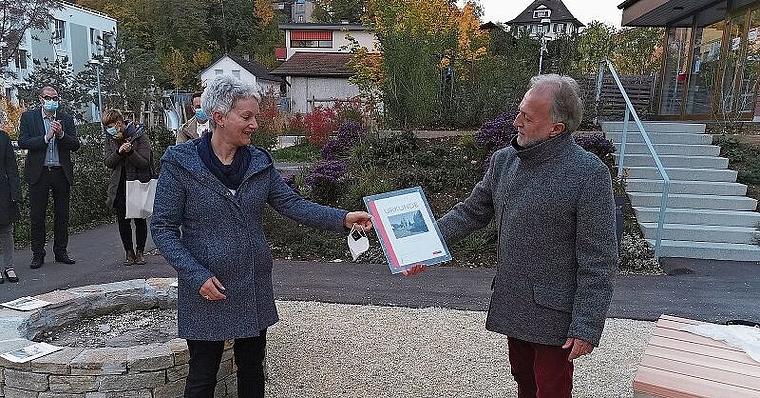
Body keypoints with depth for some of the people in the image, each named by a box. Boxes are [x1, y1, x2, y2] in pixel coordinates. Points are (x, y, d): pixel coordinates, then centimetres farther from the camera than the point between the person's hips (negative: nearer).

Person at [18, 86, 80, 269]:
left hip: (62, 173, 2)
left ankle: (61, 252, 21)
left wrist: (61, 134, -18)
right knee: (37, 216, 4)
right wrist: (46, 137, -19)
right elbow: (22, 142, -9)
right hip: (39, 173, -2)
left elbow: (75, 145, -1)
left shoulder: (66, 119, 7)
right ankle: (38, 254, 15)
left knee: (62, 215, 9)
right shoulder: (28, 117, 2)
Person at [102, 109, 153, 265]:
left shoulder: (140, 135, -8)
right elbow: (108, 162, -2)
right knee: (123, 220, 5)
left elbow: (145, 162, -11)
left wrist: (130, 152, -27)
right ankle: (129, 252, 17)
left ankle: (139, 252, 17)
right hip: (120, 186, 4)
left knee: (140, 220, 3)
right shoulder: (109, 138, 6)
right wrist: (119, 152, -19)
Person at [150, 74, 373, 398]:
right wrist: (197, 276, -19)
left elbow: (292, 204, -4)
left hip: (254, 288, 4)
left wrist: (342, 218, -17)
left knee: (252, 372, 18)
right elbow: (163, 228, -10)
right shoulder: (180, 163, -11)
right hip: (207, 291, -4)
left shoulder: (259, 162, 1)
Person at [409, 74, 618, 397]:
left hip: (554, 313, -6)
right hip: (511, 304, 6)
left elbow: (598, 260, -17)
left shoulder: (589, 174, -19)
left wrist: (587, 326, -17)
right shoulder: (503, 160, 0)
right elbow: (472, 211, 9)